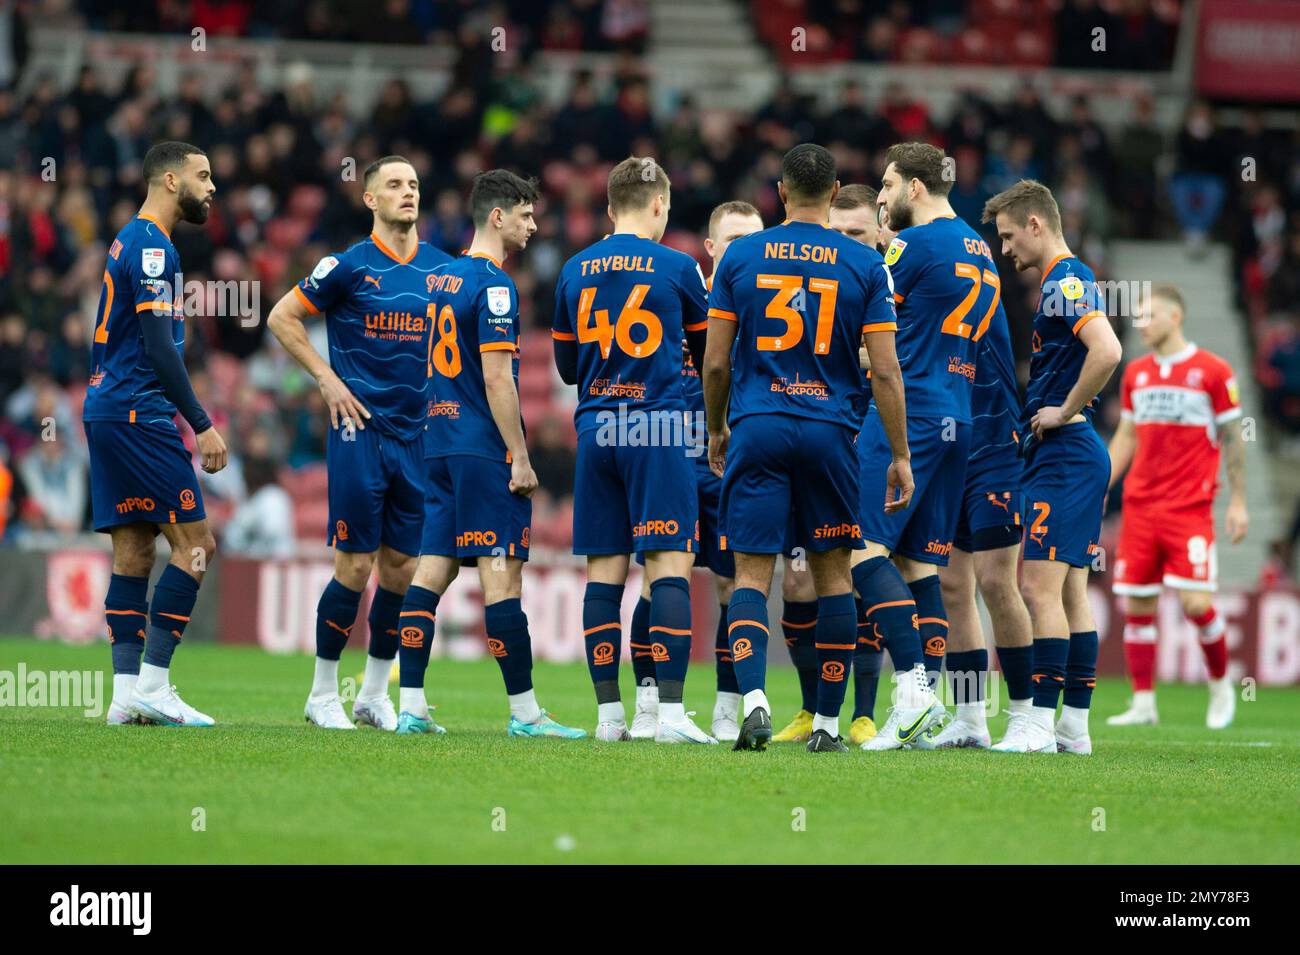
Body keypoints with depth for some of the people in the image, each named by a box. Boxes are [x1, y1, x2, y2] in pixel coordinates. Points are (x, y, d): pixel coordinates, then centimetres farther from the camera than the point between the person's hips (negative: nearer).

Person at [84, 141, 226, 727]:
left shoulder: (130, 243, 19)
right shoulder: (151, 246, -12)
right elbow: (159, 348, -18)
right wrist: (202, 426, -17)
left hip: (108, 411, 10)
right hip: (139, 414, -10)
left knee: (134, 552, 7)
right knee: (194, 544, -8)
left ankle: (127, 693, 3)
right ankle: (152, 684, -11)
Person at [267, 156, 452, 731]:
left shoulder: (443, 268, 8)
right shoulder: (351, 266, -5)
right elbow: (282, 317, 1)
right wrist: (327, 380, -4)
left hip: (418, 433, 5)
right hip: (360, 430, -5)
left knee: (402, 565, 5)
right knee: (356, 564, -5)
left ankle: (374, 695, 16)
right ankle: (323, 694, 6)